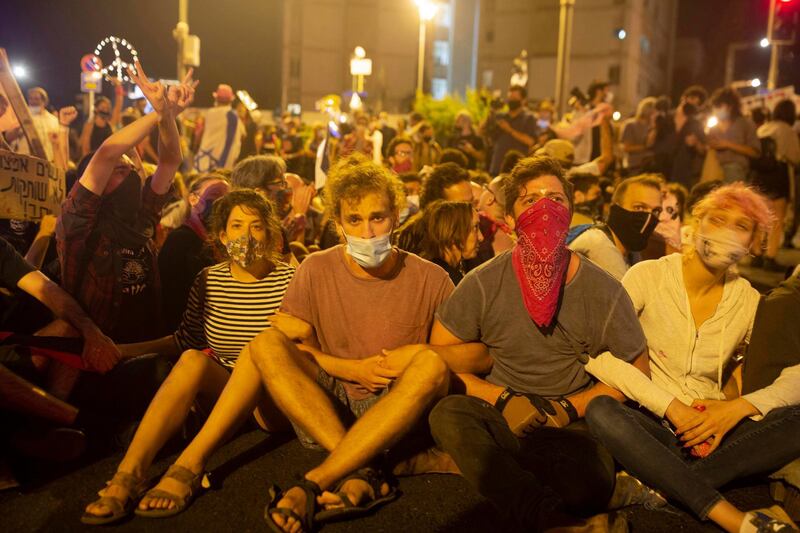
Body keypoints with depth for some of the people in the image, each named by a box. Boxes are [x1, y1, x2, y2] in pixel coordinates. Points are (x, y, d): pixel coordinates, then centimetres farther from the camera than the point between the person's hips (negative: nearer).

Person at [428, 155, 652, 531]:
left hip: (570, 421, -1)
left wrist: (568, 408, -7)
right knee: (449, 413, -33)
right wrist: (503, 400, -13)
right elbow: (440, 361, 0)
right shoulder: (483, 284, -1)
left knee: (588, 490, -33)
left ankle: (473, 461, -17)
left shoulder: (604, 291, 0)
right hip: (499, 415, 1)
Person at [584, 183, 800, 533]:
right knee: (601, 411, -35)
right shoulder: (648, 275, -5)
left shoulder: (747, 300, 6)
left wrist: (739, 407, -16)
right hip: (650, 423, -3)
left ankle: (667, 487, -26)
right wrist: (672, 407, -19)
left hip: (711, 433, 3)